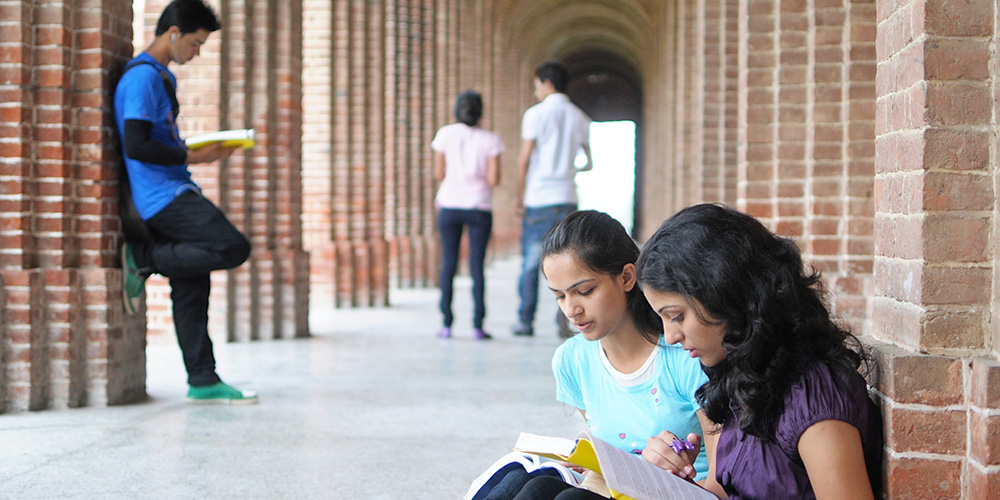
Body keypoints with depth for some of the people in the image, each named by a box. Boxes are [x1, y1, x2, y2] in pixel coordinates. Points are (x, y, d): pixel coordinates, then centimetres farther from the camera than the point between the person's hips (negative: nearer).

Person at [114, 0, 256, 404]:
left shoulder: (160, 77, 22)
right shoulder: (142, 77, -12)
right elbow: (136, 146, -20)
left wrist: (201, 150, 15)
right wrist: (192, 157, -14)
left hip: (174, 195, 10)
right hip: (163, 197, -10)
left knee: (192, 289, 7)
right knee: (233, 247, -20)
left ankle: (203, 382, 9)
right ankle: (142, 258, -7)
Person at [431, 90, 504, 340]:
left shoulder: (445, 134, 0)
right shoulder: (490, 139, -2)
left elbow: (438, 174, 0)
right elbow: (494, 179, -7)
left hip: (450, 206, 1)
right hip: (479, 207, -1)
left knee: (448, 263, 6)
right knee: (477, 265, 2)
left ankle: (447, 324, 4)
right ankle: (478, 325, 0)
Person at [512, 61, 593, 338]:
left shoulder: (536, 114, -4)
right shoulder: (580, 117, 9)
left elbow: (524, 159, -8)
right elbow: (591, 162, 12)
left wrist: (520, 196, 0)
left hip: (538, 198, -3)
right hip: (567, 198, 3)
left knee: (531, 262, 5)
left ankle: (525, 320, 10)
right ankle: (565, 311, -12)